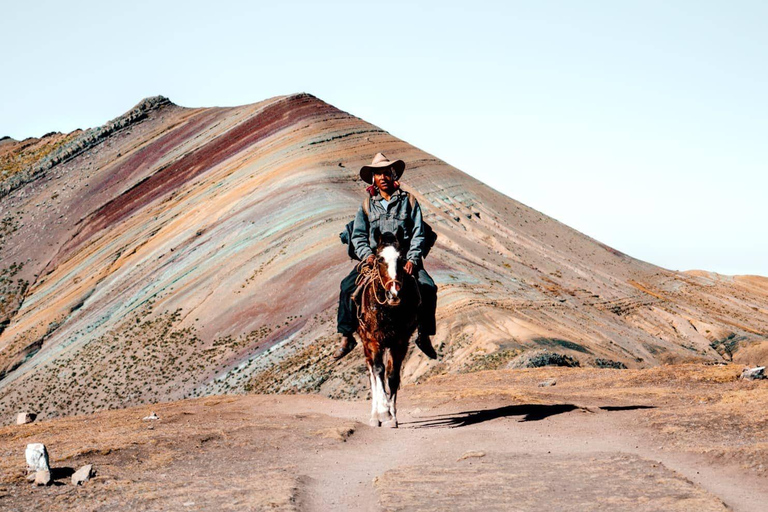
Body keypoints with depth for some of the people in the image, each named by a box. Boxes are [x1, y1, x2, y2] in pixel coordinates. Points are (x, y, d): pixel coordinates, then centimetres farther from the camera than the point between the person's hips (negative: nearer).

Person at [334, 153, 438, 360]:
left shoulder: (408, 201, 7)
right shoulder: (367, 205, 11)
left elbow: (418, 234, 3)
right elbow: (358, 236, 8)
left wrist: (412, 259, -12)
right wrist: (367, 255, -12)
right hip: (375, 258, 1)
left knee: (428, 287, -25)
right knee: (347, 286, -22)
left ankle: (424, 336, -8)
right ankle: (346, 337, -13)